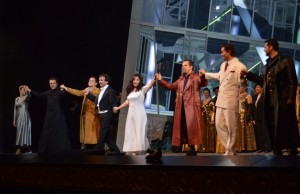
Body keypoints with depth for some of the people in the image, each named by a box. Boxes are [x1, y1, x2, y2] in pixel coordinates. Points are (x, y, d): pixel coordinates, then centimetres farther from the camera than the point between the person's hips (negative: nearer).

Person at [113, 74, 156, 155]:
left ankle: (136, 150, -8)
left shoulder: (142, 89, -3)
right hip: (131, 113, 7)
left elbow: (149, 85, -21)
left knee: (139, 132, -7)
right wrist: (118, 108, 26)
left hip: (139, 114, -6)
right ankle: (130, 151, 6)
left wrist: (154, 78, -39)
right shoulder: (130, 91, 16)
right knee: (130, 133, 5)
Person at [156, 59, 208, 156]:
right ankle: (190, 149, 10)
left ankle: (193, 149, -8)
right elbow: (171, 86, 26)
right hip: (181, 107, 7)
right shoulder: (181, 79, 22)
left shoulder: (196, 77, 0)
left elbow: (204, 83, -16)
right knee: (182, 127, 5)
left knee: (191, 126, -11)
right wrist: (160, 80, 19)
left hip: (192, 106, -7)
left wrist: (203, 76, -37)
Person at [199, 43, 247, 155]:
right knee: (219, 125, 9)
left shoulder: (239, 66, -11)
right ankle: (230, 148, 19)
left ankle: (230, 152, 11)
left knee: (231, 127, 0)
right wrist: (205, 74, 44)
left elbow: (242, 84, -13)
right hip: (221, 100, 8)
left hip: (231, 101, -8)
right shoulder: (223, 65, 15)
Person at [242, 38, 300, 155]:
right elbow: (264, 80, 22)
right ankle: (277, 150, 12)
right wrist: (247, 74, 21)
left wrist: (291, 98, -16)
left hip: (282, 99, -7)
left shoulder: (285, 61, -4)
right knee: (272, 125, 6)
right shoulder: (268, 63, 18)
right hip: (269, 99, 7)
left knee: (286, 125, -5)